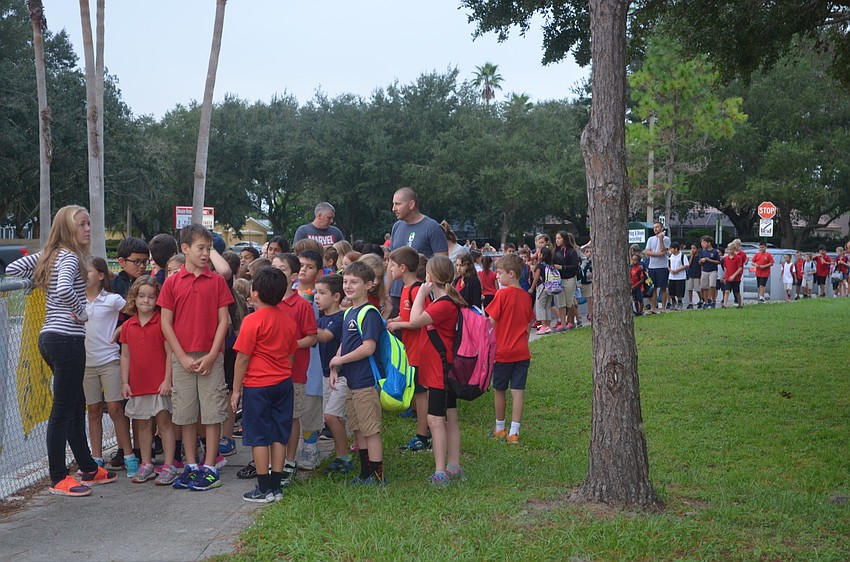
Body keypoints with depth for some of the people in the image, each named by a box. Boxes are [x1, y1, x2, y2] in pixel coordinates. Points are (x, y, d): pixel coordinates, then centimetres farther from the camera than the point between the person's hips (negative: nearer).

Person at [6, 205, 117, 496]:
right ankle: (58, 479, 5)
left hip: (50, 338, 10)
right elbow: (64, 290, -32)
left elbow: (12, 269, 16)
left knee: (76, 405, 16)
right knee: (63, 410, -3)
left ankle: (89, 469, 26)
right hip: (67, 339, -10)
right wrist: (82, 313, -15)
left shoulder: (48, 254, 13)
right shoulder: (70, 257, -14)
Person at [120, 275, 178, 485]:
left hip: (159, 383, -5)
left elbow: (169, 353, -7)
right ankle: (146, 465, 21)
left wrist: (167, 380, -12)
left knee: (164, 422, -1)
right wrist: (124, 382, 5)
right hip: (137, 384, 5)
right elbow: (125, 356, 11)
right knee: (143, 424, 12)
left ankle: (169, 466, 3)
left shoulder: (162, 322, -6)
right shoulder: (127, 326, 8)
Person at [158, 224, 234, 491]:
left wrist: (211, 356, -9)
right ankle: (191, 466, 18)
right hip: (182, 359, 1)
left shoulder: (217, 281, 3)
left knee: (212, 412, 1)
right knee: (185, 414, 7)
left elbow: (223, 321, 0)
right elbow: (165, 323, 1)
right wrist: (183, 357, -7)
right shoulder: (172, 283, 3)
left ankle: (210, 468, 8)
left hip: (211, 358, -1)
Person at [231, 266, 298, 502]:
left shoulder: (253, 320, -14)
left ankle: (264, 489, 5)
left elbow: (242, 358, -11)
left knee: (259, 438, 2)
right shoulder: (287, 320, 6)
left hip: (258, 385, -6)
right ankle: (277, 486, 13)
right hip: (283, 383, 6)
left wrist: (236, 389, -4)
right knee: (279, 436, 9)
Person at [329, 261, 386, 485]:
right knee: (357, 429, 15)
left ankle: (377, 476, 5)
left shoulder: (369, 313, -14)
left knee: (371, 430, -3)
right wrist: (335, 369, 6)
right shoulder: (348, 313, 13)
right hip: (351, 381, 9)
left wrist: (339, 360, -13)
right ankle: (365, 473, 25)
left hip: (366, 381, -9)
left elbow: (368, 348, -22)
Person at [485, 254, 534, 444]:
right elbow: (529, 326, 13)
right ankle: (514, 432, 1)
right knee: (518, 391, 2)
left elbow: (490, 321, -14)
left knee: (499, 390, 12)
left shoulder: (502, 294, -12)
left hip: (503, 351, -4)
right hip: (522, 352, 4)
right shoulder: (526, 296, 5)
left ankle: (500, 428, 23)